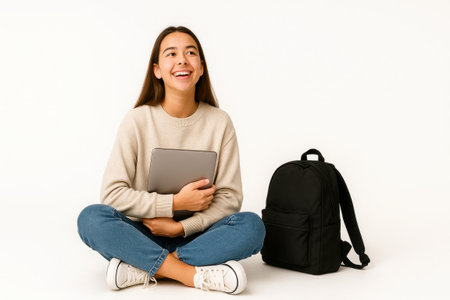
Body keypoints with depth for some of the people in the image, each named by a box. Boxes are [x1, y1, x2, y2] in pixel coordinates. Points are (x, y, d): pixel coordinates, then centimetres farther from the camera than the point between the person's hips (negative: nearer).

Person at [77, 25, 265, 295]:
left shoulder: (220, 122, -1)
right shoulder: (138, 121, -4)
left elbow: (230, 196, -3)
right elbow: (112, 192, -10)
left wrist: (181, 227, -17)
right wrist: (175, 203, -17)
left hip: (194, 236, 1)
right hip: (144, 235, -1)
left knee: (252, 226, -26)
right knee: (91, 218, -28)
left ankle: (143, 270, -25)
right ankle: (196, 275, -29)